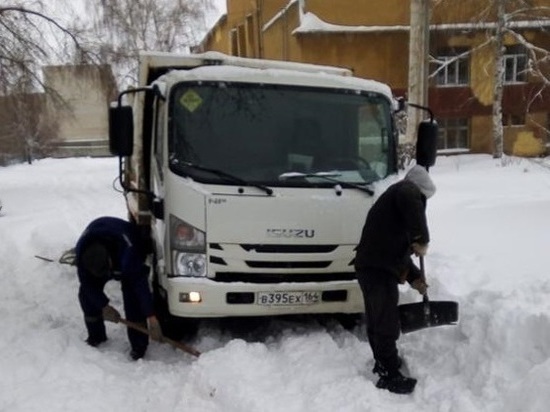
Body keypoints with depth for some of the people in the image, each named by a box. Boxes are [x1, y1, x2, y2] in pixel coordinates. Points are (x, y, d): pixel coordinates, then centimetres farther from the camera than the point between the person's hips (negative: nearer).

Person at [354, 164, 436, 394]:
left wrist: (414, 277, 23)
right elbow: (411, 203, -29)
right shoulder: (408, 189, -1)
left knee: (377, 321, 21)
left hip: (372, 266, 10)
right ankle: (391, 377, 3)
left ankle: (383, 363, 36)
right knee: (387, 323, -4)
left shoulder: (396, 198, 29)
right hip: (378, 268, -10)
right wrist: (422, 239, -20)